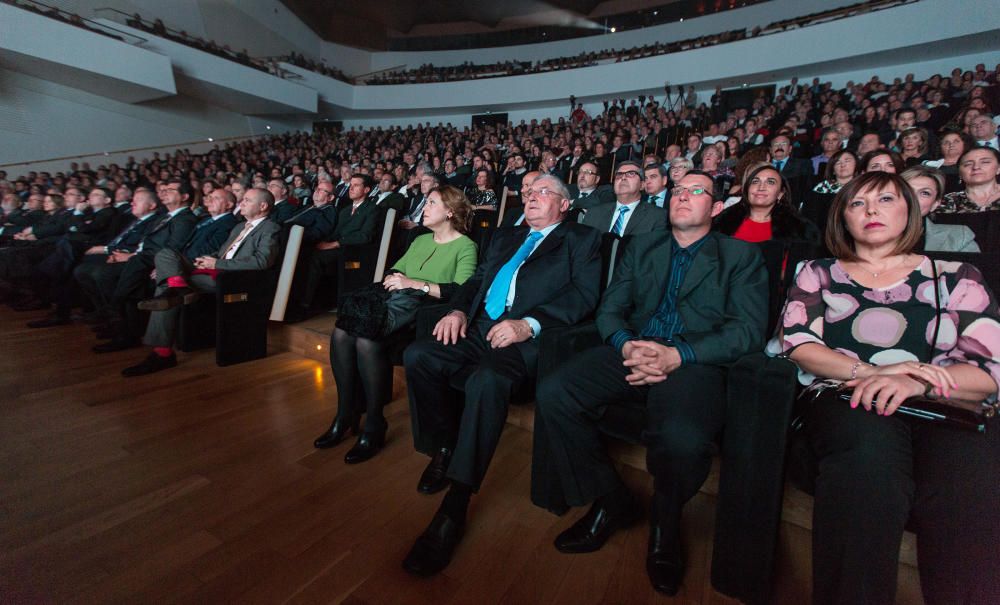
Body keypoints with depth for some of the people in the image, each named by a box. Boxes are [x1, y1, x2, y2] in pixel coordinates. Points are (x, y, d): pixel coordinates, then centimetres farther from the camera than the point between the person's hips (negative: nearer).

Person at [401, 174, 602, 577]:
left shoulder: (582, 240, 10)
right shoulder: (505, 238, 29)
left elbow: (584, 295, -6)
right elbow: (476, 280, 23)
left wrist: (529, 324, -20)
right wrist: (458, 310, 0)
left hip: (530, 337, -6)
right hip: (481, 328, 6)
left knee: (487, 379, -34)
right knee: (418, 355, -16)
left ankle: (454, 508, -24)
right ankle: (444, 447, 3)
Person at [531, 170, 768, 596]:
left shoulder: (741, 256, 11)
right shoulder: (641, 247, 21)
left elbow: (748, 329, -2)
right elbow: (610, 308, 12)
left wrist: (677, 355, -18)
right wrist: (626, 345, -12)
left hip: (693, 362, -3)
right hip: (632, 352, 4)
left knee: (682, 439, -35)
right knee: (552, 393, -21)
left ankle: (664, 523, 3)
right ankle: (611, 501, 1)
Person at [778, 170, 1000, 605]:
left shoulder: (954, 277, 18)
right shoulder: (818, 275, 17)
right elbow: (798, 344, 2)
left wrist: (916, 383, -16)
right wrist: (871, 372, -14)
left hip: (942, 408, 2)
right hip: (846, 404, -1)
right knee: (869, 452, -36)